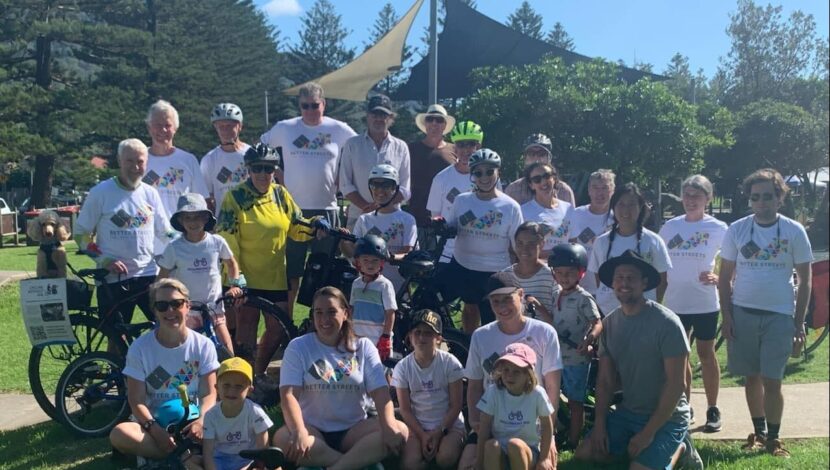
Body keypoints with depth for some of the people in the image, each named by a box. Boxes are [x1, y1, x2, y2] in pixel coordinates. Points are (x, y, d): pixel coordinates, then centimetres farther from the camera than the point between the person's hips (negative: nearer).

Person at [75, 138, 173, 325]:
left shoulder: (150, 193, 8)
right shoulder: (101, 192, -2)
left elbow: (165, 232, 14)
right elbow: (81, 234, 0)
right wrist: (106, 261, -11)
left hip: (149, 275, 3)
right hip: (114, 279, -2)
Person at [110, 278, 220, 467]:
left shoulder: (203, 345, -2)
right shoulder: (140, 347, -5)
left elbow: (209, 394, -4)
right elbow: (136, 400, -7)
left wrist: (201, 420, -25)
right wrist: (154, 429, -24)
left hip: (190, 422, 0)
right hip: (153, 423, 0)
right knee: (119, 434, -32)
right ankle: (185, 458, -24)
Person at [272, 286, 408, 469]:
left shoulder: (363, 347, 4)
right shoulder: (298, 347, 0)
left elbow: (380, 391, -6)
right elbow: (288, 394, -13)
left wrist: (389, 427, -26)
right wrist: (299, 432, -32)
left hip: (353, 430, 2)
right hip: (313, 430, -1)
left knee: (399, 431, -25)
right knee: (282, 438, -34)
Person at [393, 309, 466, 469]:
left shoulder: (450, 363, -10)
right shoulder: (402, 367, -5)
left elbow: (455, 405, -7)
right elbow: (405, 409, -2)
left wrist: (438, 432, -15)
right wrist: (422, 435, -14)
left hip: (449, 425, -1)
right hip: (418, 427, 1)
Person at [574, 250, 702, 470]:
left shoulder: (667, 323, -19)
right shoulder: (609, 322, 0)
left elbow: (676, 384, -19)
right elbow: (605, 379, 3)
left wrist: (648, 433, -18)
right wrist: (599, 424, -5)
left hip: (667, 417, -6)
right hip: (627, 412, 6)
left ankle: (677, 449, 10)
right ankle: (647, 451, 14)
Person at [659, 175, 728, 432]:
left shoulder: (717, 228, -3)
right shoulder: (670, 227, 5)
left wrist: (717, 278, -19)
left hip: (705, 302, -3)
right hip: (674, 302, 3)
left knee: (706, 353, 6)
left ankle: (713, 409, 18)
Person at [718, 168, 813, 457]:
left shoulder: (794, 232, -2)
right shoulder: (737, 230, 0)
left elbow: (805, 280, 3)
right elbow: (725, 277, 5)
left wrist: (799, 323, -1)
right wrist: (726, 316, -2)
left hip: (779, 316, -1)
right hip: (743, 313, 2)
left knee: (772, 381, -1)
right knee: (752, 378, 10)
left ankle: (774, 438, 15)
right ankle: (759, 432, 26)